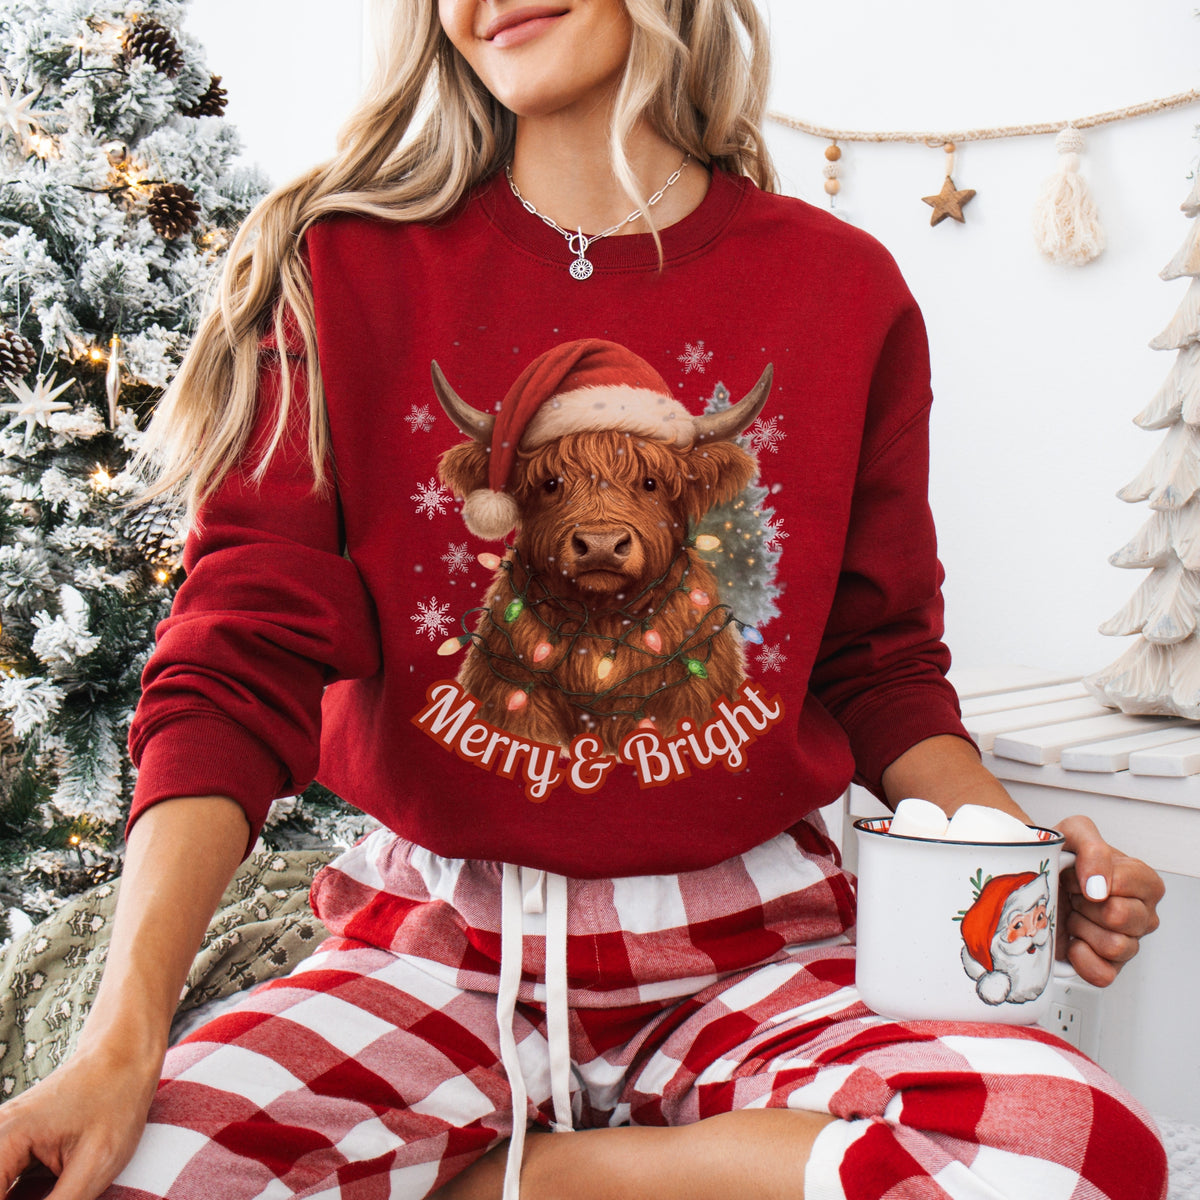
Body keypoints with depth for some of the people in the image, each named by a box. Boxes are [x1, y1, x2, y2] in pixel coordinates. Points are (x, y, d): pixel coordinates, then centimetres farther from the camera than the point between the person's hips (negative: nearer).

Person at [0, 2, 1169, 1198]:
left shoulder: (844, 287, 3)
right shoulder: (350, 268, 0)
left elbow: (881, 668, 11)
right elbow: (244, 663, -7)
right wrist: (121, 1039, -19)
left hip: (746, 951, 2)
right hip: (441, 946, -1)